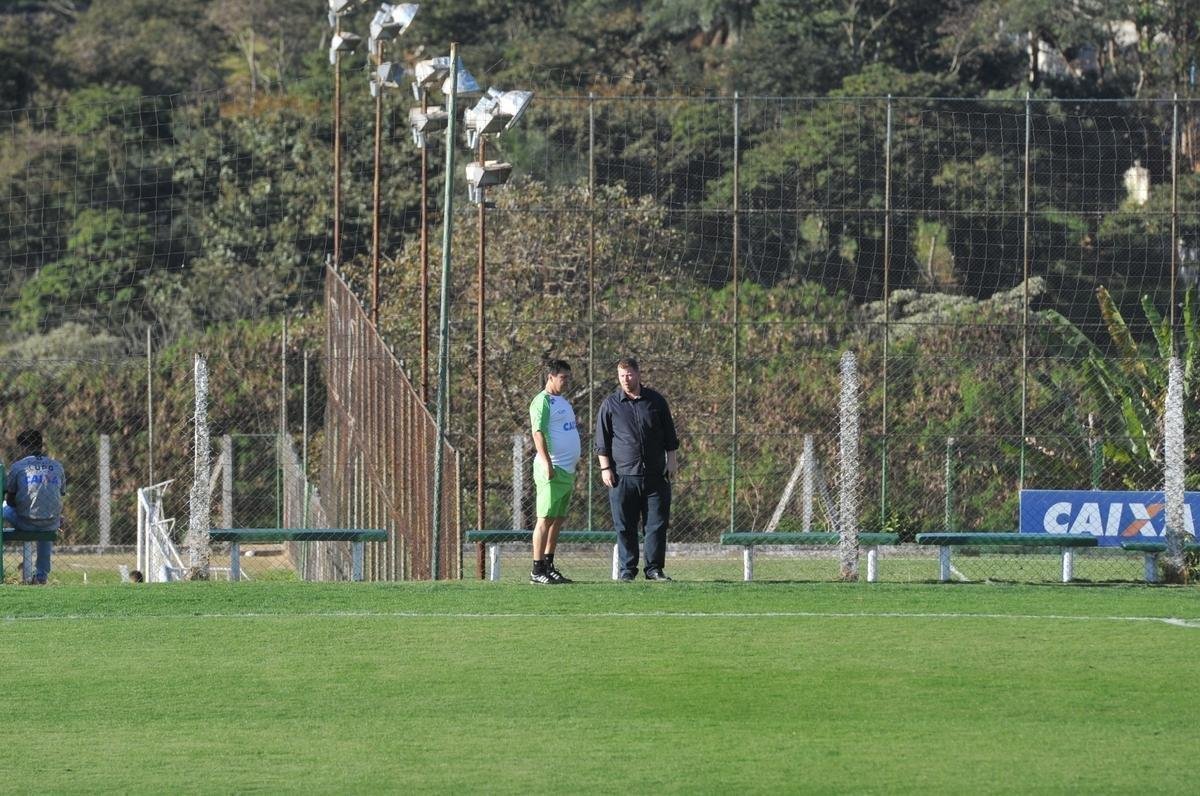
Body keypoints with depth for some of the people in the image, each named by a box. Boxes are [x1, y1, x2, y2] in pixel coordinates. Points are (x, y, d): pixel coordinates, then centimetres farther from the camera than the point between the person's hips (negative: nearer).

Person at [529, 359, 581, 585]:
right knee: (546, 518, -9)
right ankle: (538, 570, -9)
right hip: (553, 469, -9)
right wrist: (546, 463, -25)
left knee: (558, 520, 9)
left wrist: (575, 464, 25)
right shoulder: (543, 401, -8)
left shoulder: (563, 402, 21)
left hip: (567, 470, 9)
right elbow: (538, 433, -16)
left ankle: (549, 566, 14)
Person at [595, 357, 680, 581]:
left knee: (657, 523, 0)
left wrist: (672, 461, 8)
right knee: (625, 526, 0)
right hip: (623, 476, -1)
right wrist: (605, 468, -1)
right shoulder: (610, 404, 4)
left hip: (655, 475, 1)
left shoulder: (656, 401, 9)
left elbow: (670, 437, 15)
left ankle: (654, 568, 6)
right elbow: (602, 441, 6)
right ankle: (627, 569, 8)